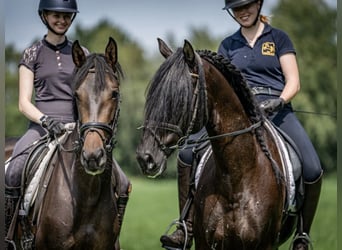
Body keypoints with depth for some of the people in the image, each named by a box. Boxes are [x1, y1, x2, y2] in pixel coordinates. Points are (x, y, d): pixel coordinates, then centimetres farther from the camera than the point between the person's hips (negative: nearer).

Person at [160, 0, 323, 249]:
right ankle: (187, 229, -12)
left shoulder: (278, 38, 10)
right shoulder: (227, 46, 19)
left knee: (312, 170, -26)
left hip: (276, 109, -3)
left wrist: (279, 101, -17)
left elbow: (293, 82, 3)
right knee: (187, 156, -18)